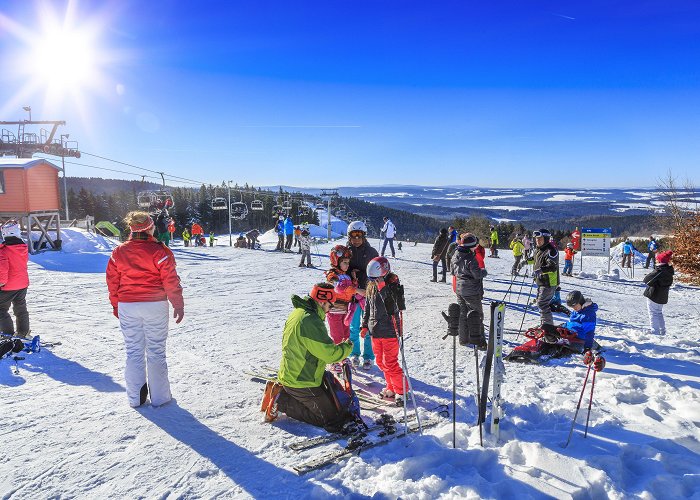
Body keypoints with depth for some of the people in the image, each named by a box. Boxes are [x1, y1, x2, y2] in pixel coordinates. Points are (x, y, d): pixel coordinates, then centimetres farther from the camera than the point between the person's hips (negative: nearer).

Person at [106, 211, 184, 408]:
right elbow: (171, 281, -9)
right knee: (156, 351, 7)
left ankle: (135, 398, 20)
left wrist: (116, 307, 20)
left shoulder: (118, 252, 3)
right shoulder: (159, 251, -9)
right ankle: (159, 397, 14)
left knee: (133, 352, 13)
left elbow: (112, 282, 9)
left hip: (127, 308, 3)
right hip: (155, 306, -3)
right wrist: (178, 305, 0)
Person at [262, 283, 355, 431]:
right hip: (302, 383, -10)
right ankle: (281, 402, -3)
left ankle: (281, 392, 11)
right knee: (332, 420, -2)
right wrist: (347, 346, -5)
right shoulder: (310, 321, -26)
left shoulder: (297, 312, 5)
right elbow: (330, 354, -24)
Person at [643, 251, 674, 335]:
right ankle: (662, 332, 29)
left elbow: (647, 280, -22)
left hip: (653, 296, -9)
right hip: (662, 297, 9)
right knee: (659, 313, 21)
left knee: (653, 314, -1)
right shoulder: (669, 271, 4)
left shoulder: (659, 271, -23)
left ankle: (655, 333, -2)